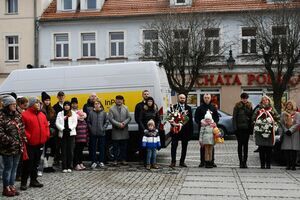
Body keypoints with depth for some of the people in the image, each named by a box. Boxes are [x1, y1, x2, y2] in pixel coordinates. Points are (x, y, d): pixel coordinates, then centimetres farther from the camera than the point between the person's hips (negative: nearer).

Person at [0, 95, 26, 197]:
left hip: (18, 146, 7)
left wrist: (23, 140, 6)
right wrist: (10, 142, -19)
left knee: (14, 167, 12)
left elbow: (22, 128, 15)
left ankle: (12, 186, 22)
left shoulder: (17, 115, 10)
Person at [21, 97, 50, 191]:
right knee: (28, 163, -1)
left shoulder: (42, 115, 11)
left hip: (40, 143, 6)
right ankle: (23, 182, 9)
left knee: (36, 163, 14)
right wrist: (28, 137, -16)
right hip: (30, 144, -6)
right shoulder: (25, 114, -10)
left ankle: (34, 180, 24)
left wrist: (47, 135, 5)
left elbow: (46, 126, 17)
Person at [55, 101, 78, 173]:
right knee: (64, 151, 0)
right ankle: (64, 167, 3)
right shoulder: (60, 114, 11)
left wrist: (70, 128, -14)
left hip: (71, 133, 0)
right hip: (63, 134, 0)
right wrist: (63, 129, -11)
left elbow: (75, 122, 1)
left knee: (70, 150, -2)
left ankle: (69, 167, 4)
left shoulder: (73, 113, 10)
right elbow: (57, 123, 2)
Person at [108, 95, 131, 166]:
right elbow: (111, 119, -7)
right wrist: (118, 124, -16)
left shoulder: (125, 108, 10)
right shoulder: (112, 109, 1)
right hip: (115, 131, -2)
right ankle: (115, 160, 8)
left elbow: (129, 117, 4)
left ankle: (123, 160, 14)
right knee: (115, 147, 2)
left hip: (124, 130, 2)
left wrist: (124, 123, -13)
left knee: (124, 146, 6)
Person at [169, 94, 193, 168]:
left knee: (184, 146, 8)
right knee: (174, 145, -2)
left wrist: (191, 130, 0)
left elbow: (190, 119, 6)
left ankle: (182, 161, 17)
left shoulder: (188, 108, 8)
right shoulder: (174, 107, 1)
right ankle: (173, 161, 5)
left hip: (186, 129, 3)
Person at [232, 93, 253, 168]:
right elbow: (234, 117, -1)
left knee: (245, 145, 5)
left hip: (247, 128, 2)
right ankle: (241, 161, 8)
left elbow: (251, 117, 8)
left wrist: (251, 128, 0)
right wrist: (235, 127, -9)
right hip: (239, 128, -2)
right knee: (240, 144, 3)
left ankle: (245, 161, 10)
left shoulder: (249, 106, 6)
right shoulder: (237, 106, -1)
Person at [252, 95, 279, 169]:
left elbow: (277, 118, 9)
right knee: (261, 148, 1)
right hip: (260, 131, 0)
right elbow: (253, 119, 9)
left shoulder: (272, 109, 10)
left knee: (269, 148, 0)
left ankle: (268, 164, 8)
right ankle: (262, 164, 7)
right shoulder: (258, 109, 9)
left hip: (269, 131, 0)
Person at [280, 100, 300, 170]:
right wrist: (286, 130, -9)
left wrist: (290, 130, -12)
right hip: (286, 134, 2)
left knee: (294, 150, -6)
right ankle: (288, 165, 2)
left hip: (294, 133, -2)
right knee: (286, 150, -2)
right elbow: (281, 123, 5)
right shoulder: (283, 114, 13)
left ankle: (293, 165, -3)